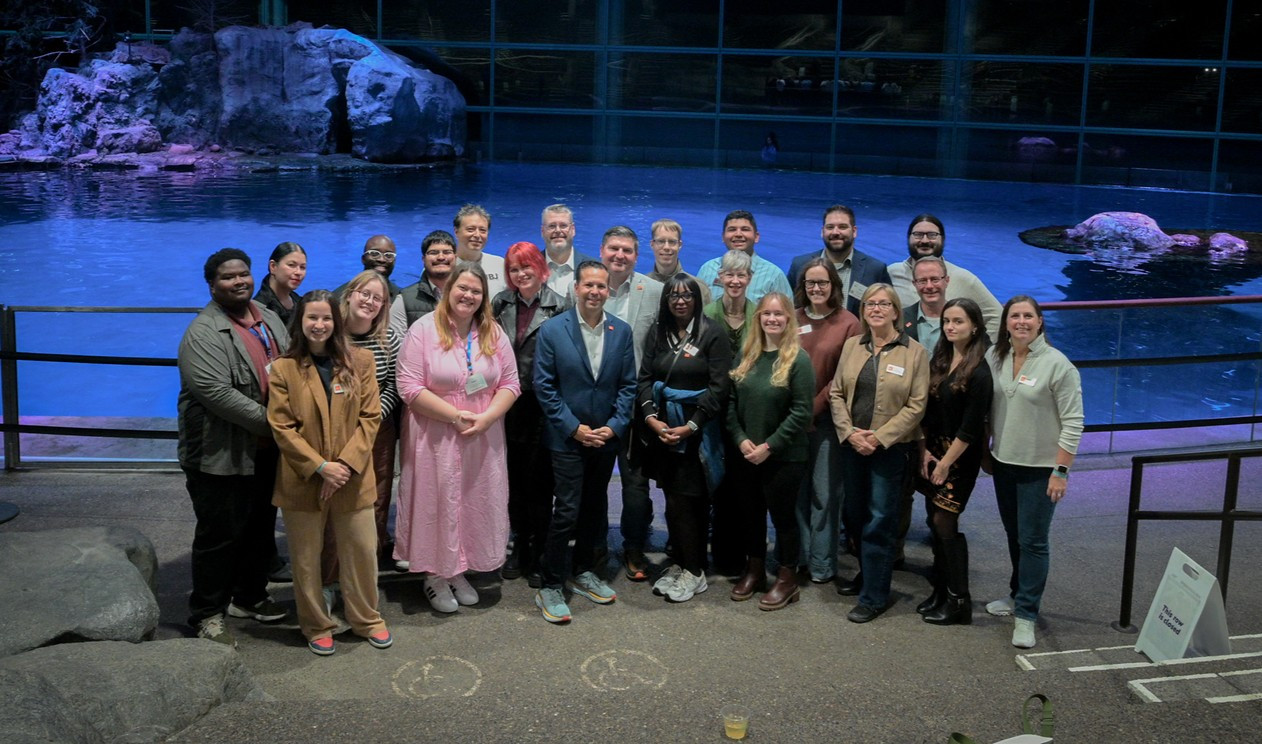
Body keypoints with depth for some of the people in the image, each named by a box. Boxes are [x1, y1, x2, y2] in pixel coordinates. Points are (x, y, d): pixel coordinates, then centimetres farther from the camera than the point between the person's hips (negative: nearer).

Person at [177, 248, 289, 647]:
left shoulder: (270, 320, 10)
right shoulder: (204, 333, -16)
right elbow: (217, 393, -26)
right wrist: (269, 421, -23)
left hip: (266, 451, 8)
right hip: (221, 455, -8)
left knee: (261, 529, 19)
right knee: (219, 537, 2)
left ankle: (249, 597, 36)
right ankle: (207, 614, 16)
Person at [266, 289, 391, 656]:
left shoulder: (359, 361, 2)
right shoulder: (284, 368, -2)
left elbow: (371, 416, -1)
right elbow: (281, 427, -5)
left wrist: (347, 463, -12)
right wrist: (320, 466, -14)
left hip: (353, 478, 1)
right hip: (302, 480, -1)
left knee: (362, 551, 9)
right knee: (306, 558, 10)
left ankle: (366, 619, 30)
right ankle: (317, 626, 28)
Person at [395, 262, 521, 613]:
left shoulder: (494, 333, 5)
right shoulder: (424, 329, -8)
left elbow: (510, 384, 3)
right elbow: (410, 388, -13)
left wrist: (486, 417, -14)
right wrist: (456, 416, -17)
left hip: (484, 439, 4)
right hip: (435, 438, -4)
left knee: (476, 503, 10)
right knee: (438, 502, 4)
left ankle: (459, 572, 27)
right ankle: (435, 576, 20)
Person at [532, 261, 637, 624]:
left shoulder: (621, 331, 3)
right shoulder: (552, 330, -7)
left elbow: (628, 385, 5)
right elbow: (543, 386, -8)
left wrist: (615, 426, -7)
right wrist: (573, 428, -13)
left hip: (606, 438, 4)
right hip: (567, 438, -4)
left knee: (594, 508, 15)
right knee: (566, 511, -6)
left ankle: (583, 572, 32)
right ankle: (551, 587, 5)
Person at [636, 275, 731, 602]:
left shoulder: (713, 334, -5)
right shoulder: (658, 334, 10)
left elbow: (719, 387, -10)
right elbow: (645, 378, 6)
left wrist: (690, 426, -15)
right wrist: (651, 417, -10)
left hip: (697, 431, -4)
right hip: (662, 428, 4)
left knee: (686, 500, -4)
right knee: (674, 498, 8)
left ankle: (693, 571, 8)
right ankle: (682, 563, 18)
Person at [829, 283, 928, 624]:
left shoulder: (915, 352, -6)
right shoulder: (851, 346, 6)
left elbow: (916, 406, -9)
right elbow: (836, 393, 5)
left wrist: (880, 437, -15)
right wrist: (849, 432, -8)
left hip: (890, 447, -4)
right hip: (852, 444, 5)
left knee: (879, 522, -2)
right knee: (854, 515, 14)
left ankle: (873, 596, 6)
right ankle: (866, 573, 34)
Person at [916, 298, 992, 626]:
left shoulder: (978, 370, -14)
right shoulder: (938, 360, 6)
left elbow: (971, 426, -16)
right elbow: (926, 410, 7)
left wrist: (946, 461, -13)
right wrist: (924, 450, 0)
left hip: (961, 454, -6)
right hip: (933, 450, 6)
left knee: (944, 522, -5)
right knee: (935, 521, 9)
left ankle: (958, 599, 6)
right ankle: (940, 589, 20)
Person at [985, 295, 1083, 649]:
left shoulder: (1057, 364, -14)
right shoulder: (995, 357, 1)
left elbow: (1073, 423, -13)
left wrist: (1061, 471, -16)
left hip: (1039, 468, -6)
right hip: (1003, 462, 6)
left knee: (1033, 541, -3)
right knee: (1013, 535, 18)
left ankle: (1026, 614, 5)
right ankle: (1019, 595, 35)